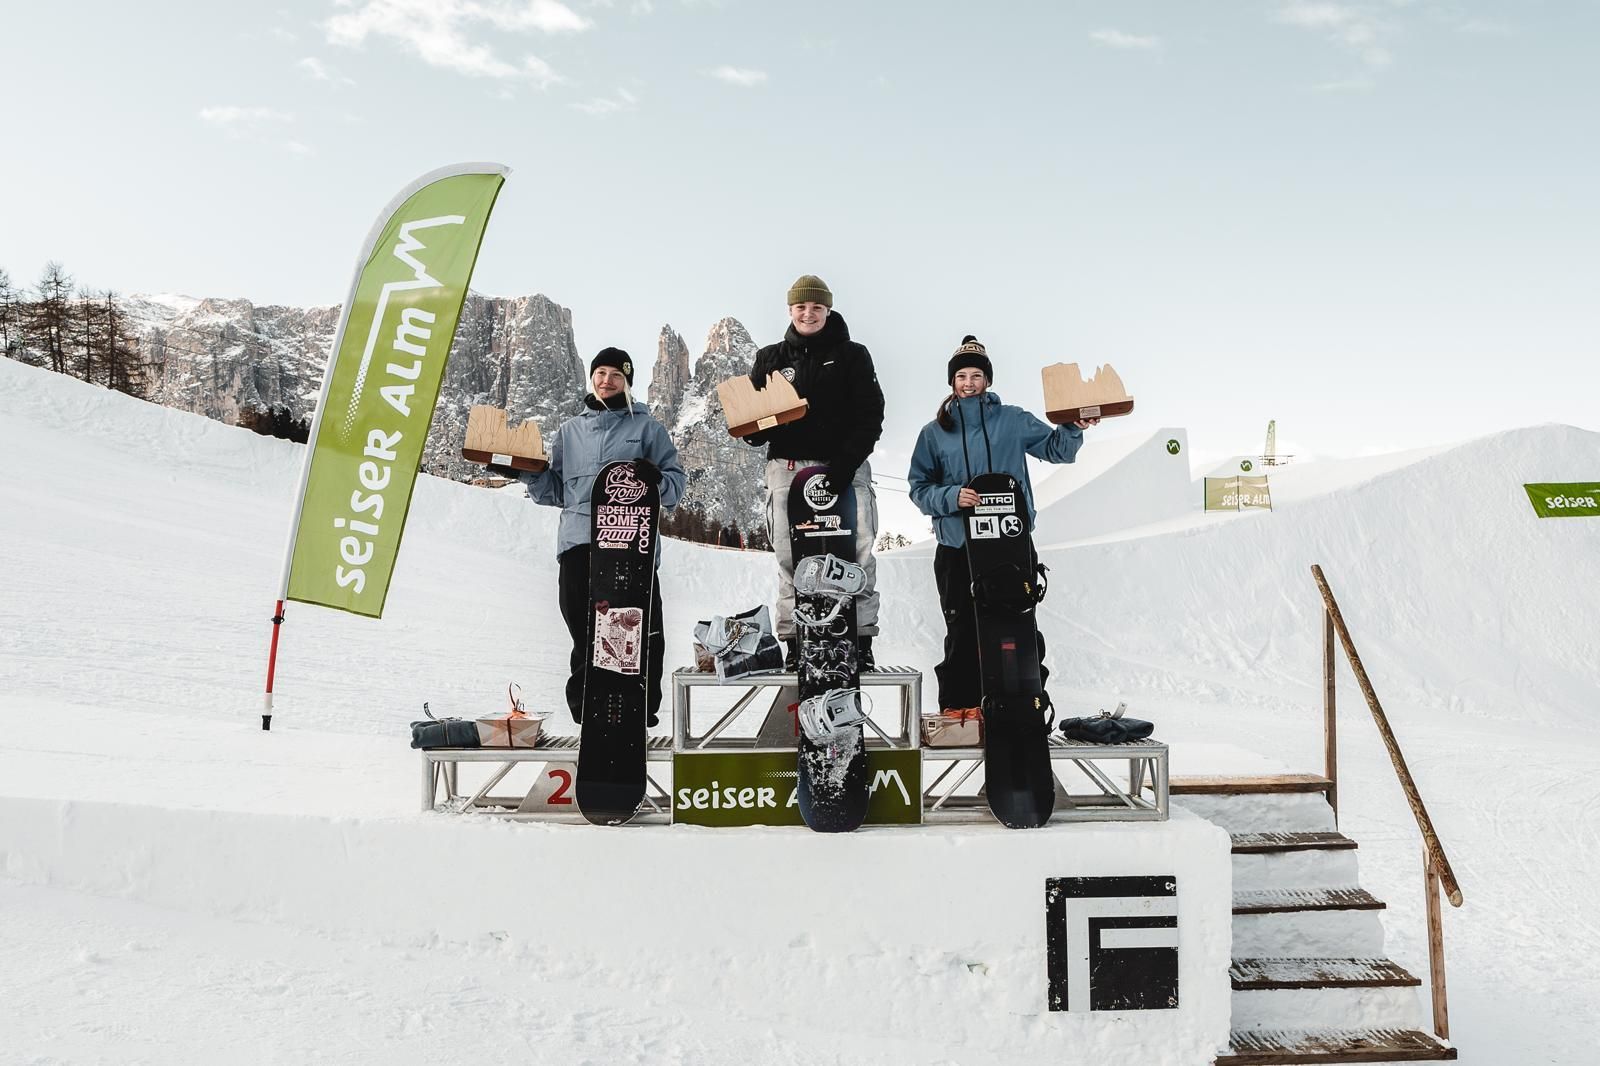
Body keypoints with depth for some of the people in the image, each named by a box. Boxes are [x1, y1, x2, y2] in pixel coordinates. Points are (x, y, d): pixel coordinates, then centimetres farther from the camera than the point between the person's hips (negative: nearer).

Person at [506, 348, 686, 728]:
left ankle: (642, 710, 1)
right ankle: (585, 708, 12)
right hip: (579, 543, 3)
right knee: (584, 632, 3)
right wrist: (526, 470, 7)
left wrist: (656, 478, -16)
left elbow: (676, 483, 5)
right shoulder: (569, 431, 23)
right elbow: (555, 490, 23)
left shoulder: (647, 427, 12)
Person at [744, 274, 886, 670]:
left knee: (858, 553, -8)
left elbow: (870, 415, 2)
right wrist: (754, 429, -5)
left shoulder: (852, 356, 10)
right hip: (787, 467, 2)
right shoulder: (770, 358, 17)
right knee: (790, 558, -2)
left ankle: (862, 638, -4)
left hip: (844, 467, -2)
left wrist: (847, 460, -13)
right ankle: (795, 642, 1)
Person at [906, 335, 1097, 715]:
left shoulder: (1013, 421, 9)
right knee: (962, 633, 3)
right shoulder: (935, 433, 9)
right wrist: (951, 496, -12)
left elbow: (1056, 449, 14)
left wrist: (1074, 428, -6)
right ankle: (958, 709, 12)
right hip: (956, 549, 0)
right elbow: (919, 488, 6)